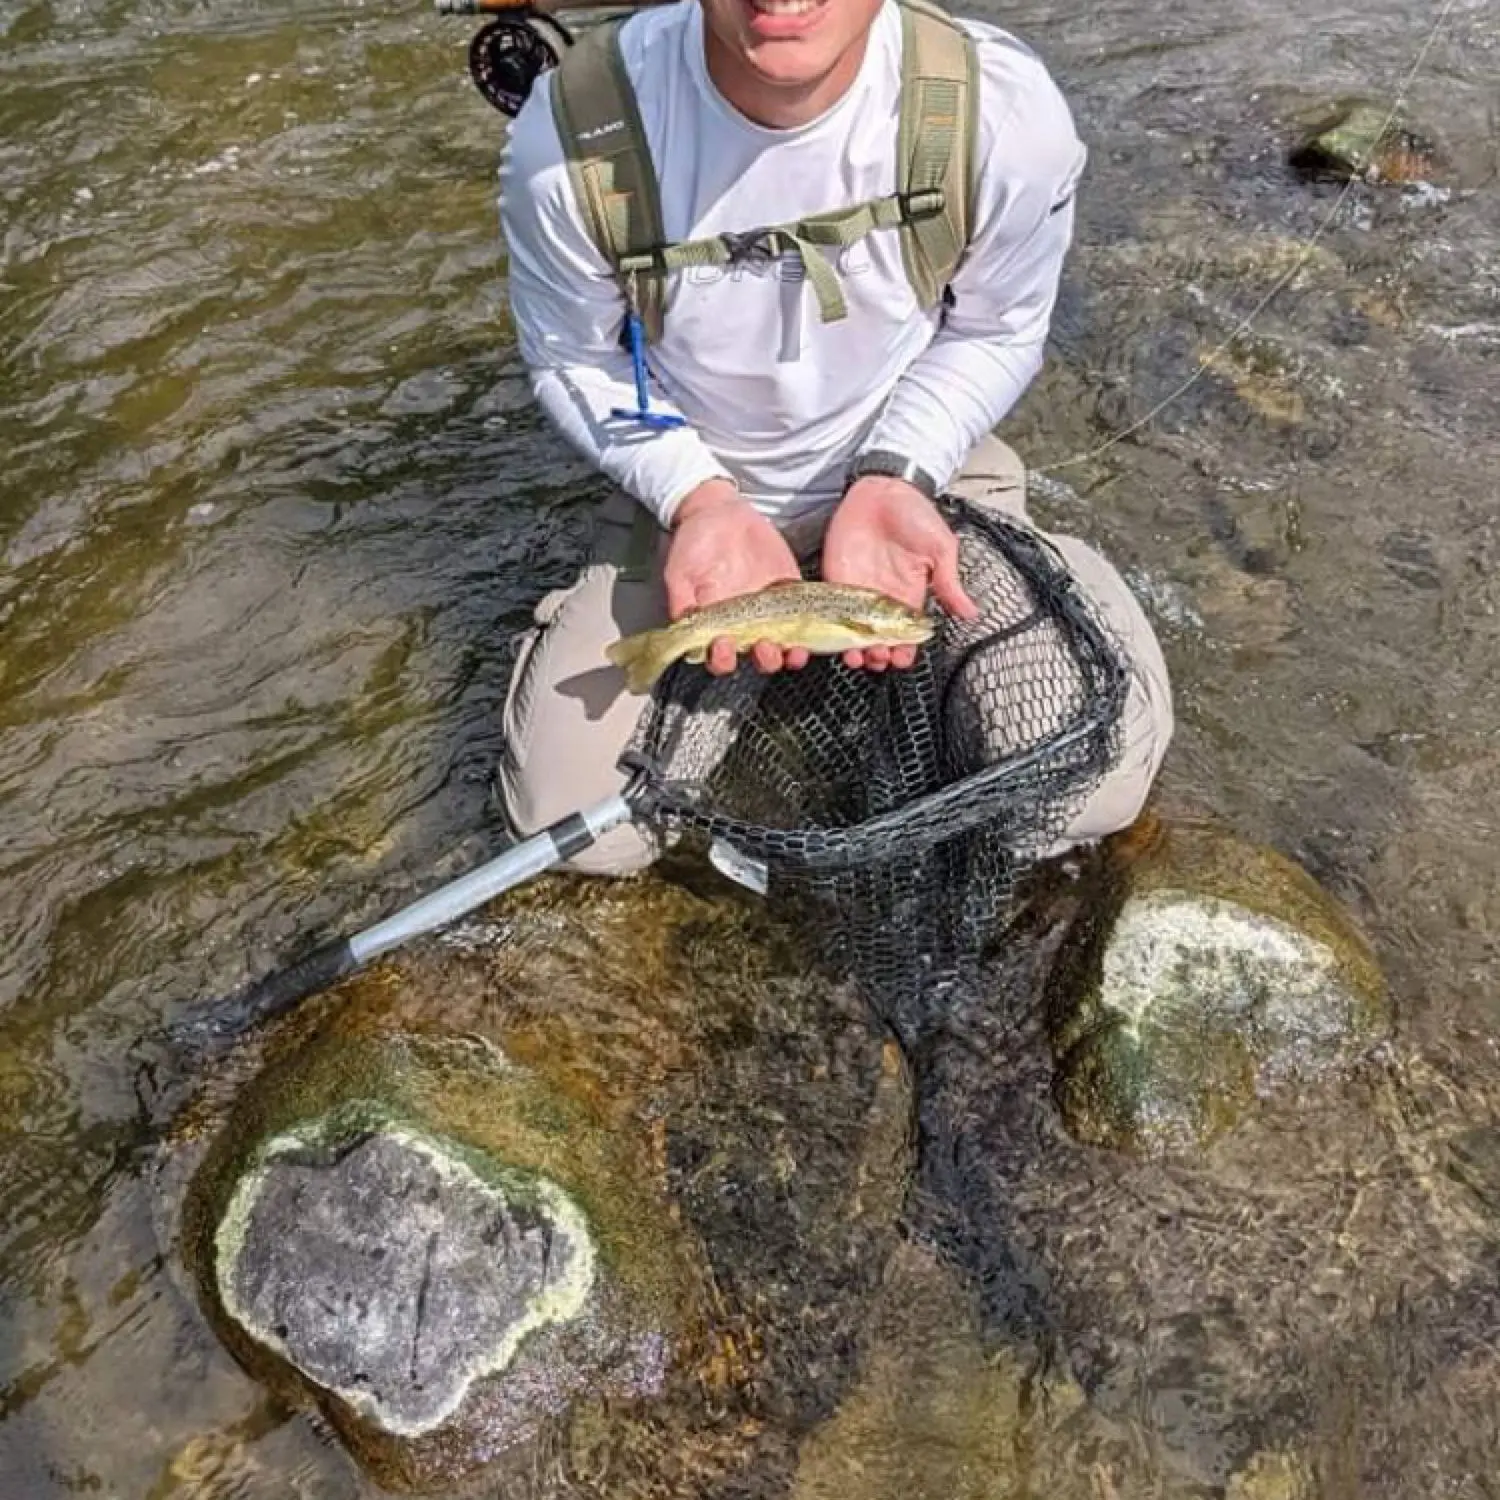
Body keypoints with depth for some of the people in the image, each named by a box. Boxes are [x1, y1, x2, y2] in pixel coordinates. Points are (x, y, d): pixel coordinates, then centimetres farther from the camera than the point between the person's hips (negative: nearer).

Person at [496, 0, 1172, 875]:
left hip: (924, 471, 1)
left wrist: (892, 481, -22)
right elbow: (574, 362, -7)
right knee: (578, 824, -7)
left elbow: (993, 335, -5)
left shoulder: (1009, 112, -24)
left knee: (1096, 785, -8)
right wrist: (702, 501, -23)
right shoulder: (571, 141, -25)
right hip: (691, 494, 1)